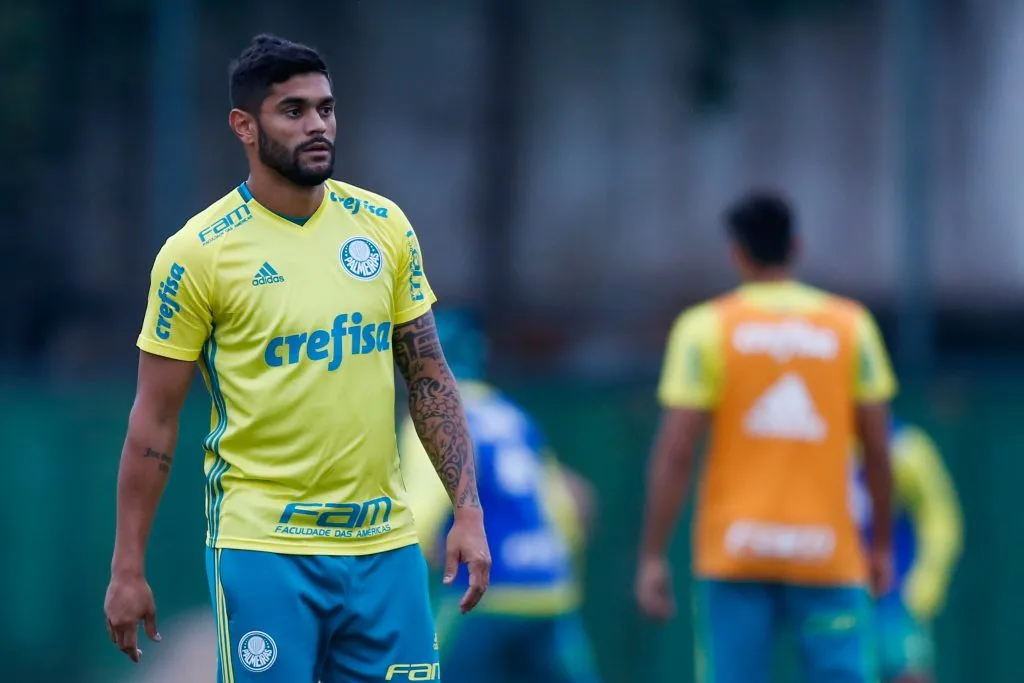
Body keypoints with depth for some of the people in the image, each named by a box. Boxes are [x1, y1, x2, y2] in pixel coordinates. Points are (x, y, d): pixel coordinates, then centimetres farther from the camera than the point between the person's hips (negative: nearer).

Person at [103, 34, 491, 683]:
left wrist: (469, 512, 3)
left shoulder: (384, 226, 6)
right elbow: (155, 419, -2)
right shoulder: (198, 252, -6)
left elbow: (430, 378, 11)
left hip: (385, 540, 4)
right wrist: (128, 568, -3)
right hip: (262, 546, -4)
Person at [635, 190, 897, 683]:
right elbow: (878, 447, 5)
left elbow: (675, 452, -5)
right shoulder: (851, 324, 5)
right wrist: (882, 545, 15)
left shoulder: (705, 327, 0)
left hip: (735, 555, -1)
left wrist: (653, 557, -1)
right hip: (828, 559, 1)